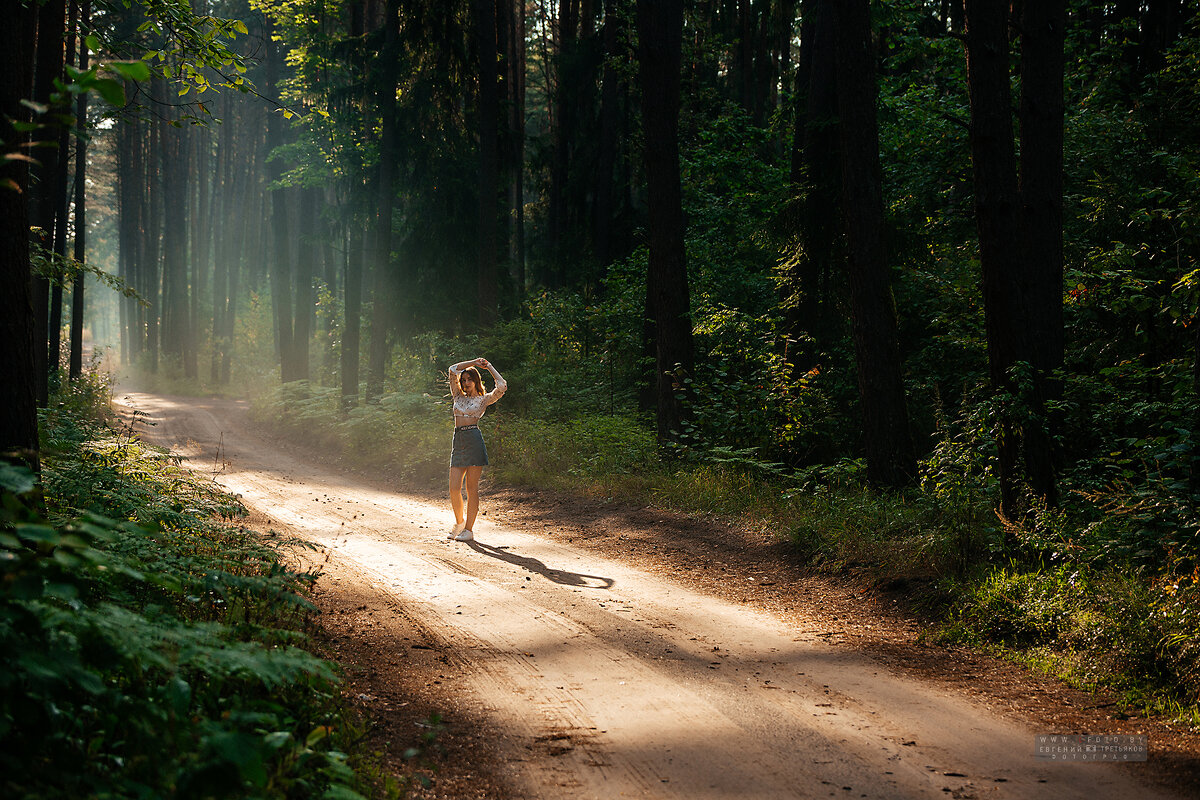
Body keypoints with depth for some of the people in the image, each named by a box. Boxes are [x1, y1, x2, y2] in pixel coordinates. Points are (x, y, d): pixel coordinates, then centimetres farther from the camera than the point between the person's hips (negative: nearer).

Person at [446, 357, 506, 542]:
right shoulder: (458, 396, 19)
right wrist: (473, 362, 13)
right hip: (458, 441, 4)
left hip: (474, 440, -4)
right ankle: (459, 522, 21)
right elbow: (453, 370, 13)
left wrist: (489, 367, 6)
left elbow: (502, 386, -6)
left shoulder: (483, 399, 8)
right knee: (454, 488, -1)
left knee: (471, 488, -4)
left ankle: (469, 530, -1)